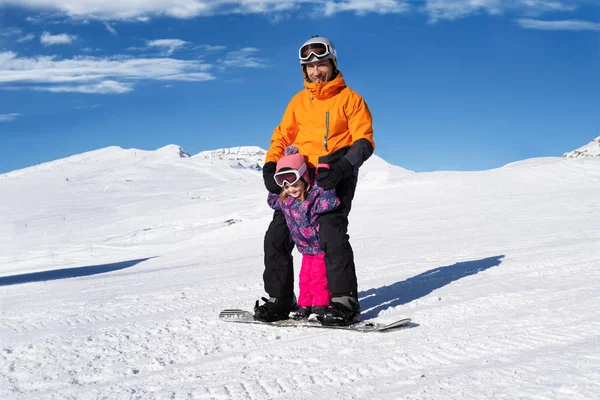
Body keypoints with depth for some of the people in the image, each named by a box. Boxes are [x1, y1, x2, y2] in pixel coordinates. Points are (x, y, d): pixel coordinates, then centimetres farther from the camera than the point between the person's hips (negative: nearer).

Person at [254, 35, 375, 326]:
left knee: (332, 231, -23)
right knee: (277, 234, -2)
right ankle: (280, 299, 10)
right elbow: (282, 137, 17)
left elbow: (364, 142, -4)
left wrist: (341, 169, -21)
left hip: (336, 176, -5)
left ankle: (344, 300, -16)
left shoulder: (349, 98, 2)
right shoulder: (299, 101, 16)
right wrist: (271, 166, -3)